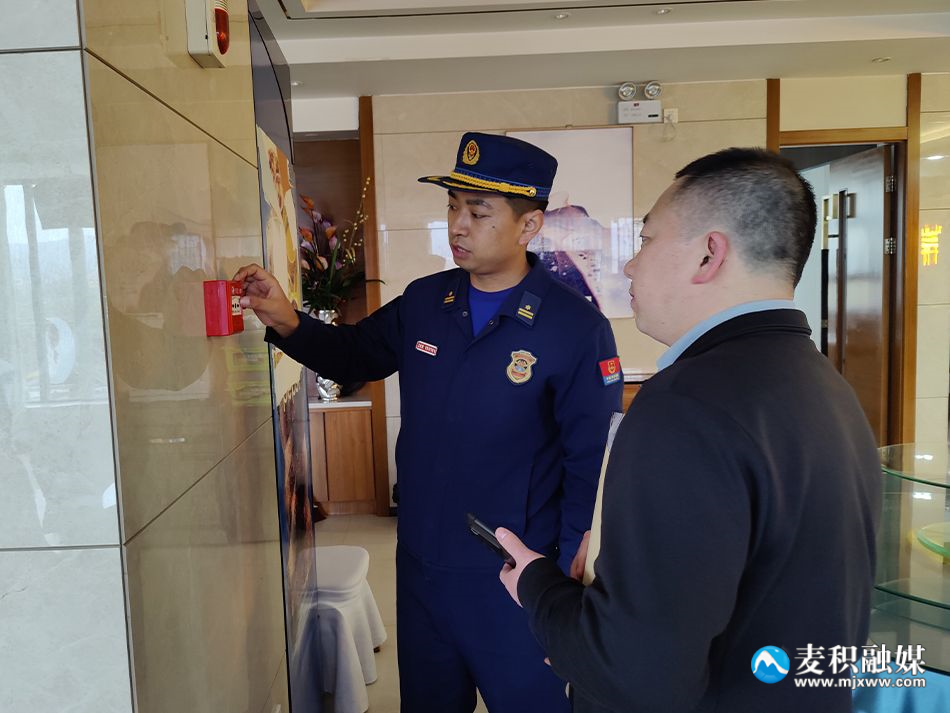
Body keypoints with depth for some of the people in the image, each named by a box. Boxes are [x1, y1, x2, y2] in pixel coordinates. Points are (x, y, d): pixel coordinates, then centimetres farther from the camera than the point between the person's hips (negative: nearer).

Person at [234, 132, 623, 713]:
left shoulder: (577, 327, -16)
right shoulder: (424, 302, -1)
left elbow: (592, 465, -13)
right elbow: (354, 354, 13)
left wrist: (564, 578, -13)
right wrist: (289, 323, -6)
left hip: (514, 580, -4)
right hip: (421, 571, 5)